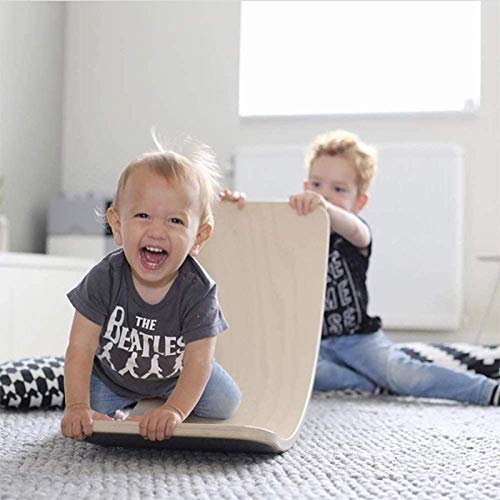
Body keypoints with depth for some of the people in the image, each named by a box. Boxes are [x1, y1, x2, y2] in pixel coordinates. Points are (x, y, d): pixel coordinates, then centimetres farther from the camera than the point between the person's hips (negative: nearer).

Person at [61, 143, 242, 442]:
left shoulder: (198, 292, -31)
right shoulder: (105, 279, -29)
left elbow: (198, 362, -32)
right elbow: (81, 347, -26)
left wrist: (175, 410, -48)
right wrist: (78, 407, -38)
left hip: (174, 371, 0)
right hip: (111, 373, 0)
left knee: (225, 404, -9)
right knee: (93, 413, -16)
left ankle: (165, 395, 20)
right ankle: (125, 399, 19)